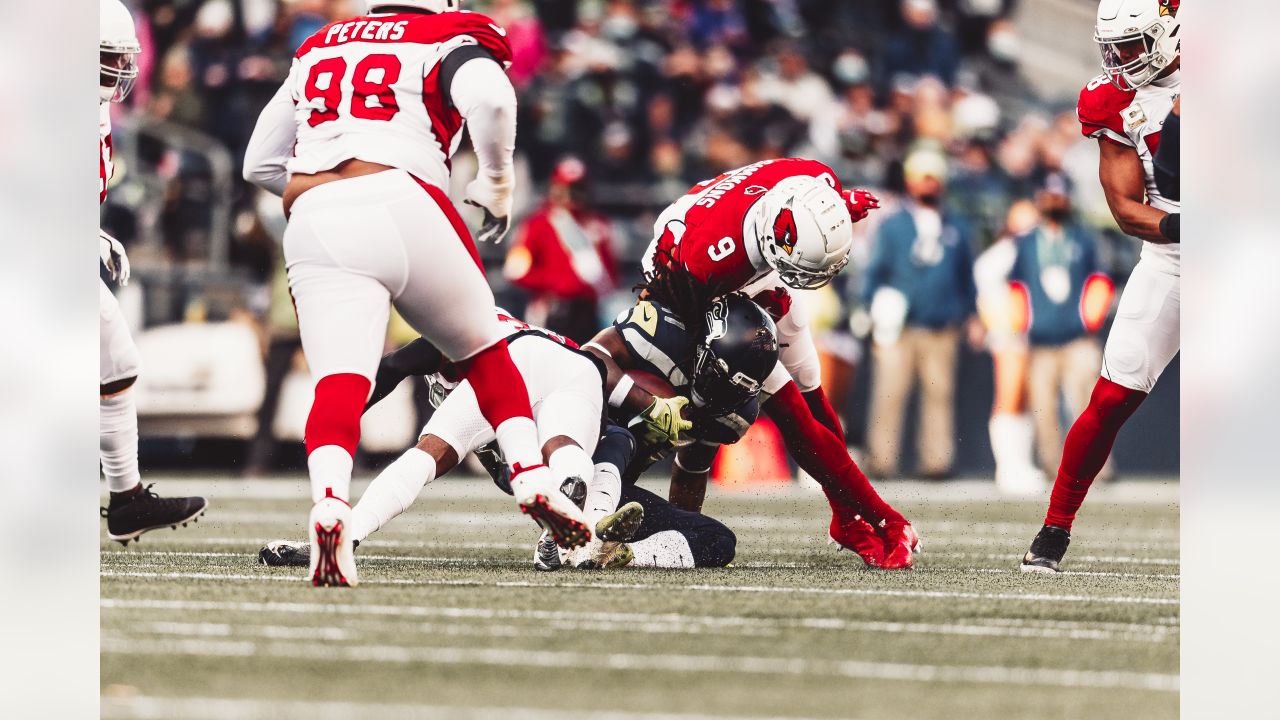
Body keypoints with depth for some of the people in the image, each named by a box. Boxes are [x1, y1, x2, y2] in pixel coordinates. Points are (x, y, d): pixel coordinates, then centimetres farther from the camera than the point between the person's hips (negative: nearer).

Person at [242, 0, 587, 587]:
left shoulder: (318, 49, 29)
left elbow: (260, 163, 30)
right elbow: (488, 98, -9)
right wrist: (495, 181, 7)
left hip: (314, 224, 2)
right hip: (401, 204, -2)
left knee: (339, 384, -10)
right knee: (484, 353, 21)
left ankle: (329, 505, -36)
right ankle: (532, 479, 12)